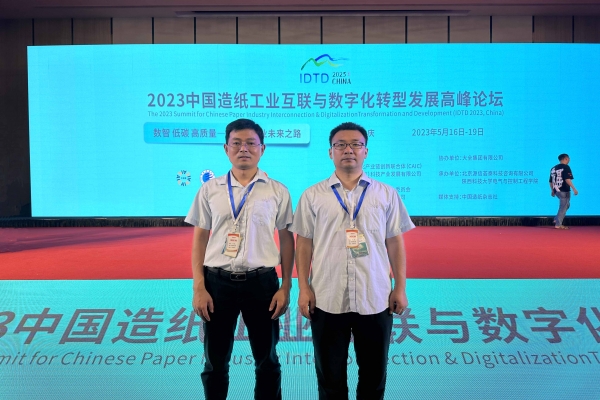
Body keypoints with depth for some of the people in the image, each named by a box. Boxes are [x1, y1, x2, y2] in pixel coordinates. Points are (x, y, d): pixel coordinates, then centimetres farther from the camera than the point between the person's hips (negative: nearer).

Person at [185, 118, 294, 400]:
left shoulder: (277, 191, 1)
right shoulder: (210, 190, 3)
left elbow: (286, 239, 3)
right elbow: (199, 240, 4)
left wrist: (286, 286, -2)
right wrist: (199, 288, -2)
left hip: (261, 281, -1)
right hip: (218, 281, 1)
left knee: (267, 361, 14)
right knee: (215, 362, 14)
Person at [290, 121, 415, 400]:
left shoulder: (386, 194, 4)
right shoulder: (313, 195, 3)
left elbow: (395, 243, 5)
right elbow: (303, 244, 3)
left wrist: (400, 287, 1)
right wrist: (304, 288, -3)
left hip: (375, 299, 1)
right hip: (327, 299, 0)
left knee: (373, 373, 15)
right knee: (330, 376, 14)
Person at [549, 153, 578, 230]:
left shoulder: (553, 168, 12)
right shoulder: (566, 167, -9)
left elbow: (550, 181, 15)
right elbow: (567, 179, -20)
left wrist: (552, 190, 24)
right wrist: (574, 189, -19)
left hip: (556, 191, 8)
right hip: (564, 191, -8)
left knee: (566, 205, 24)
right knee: (563, 207, 1)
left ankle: (557, 220, 16)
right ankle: (558, 224, 1)